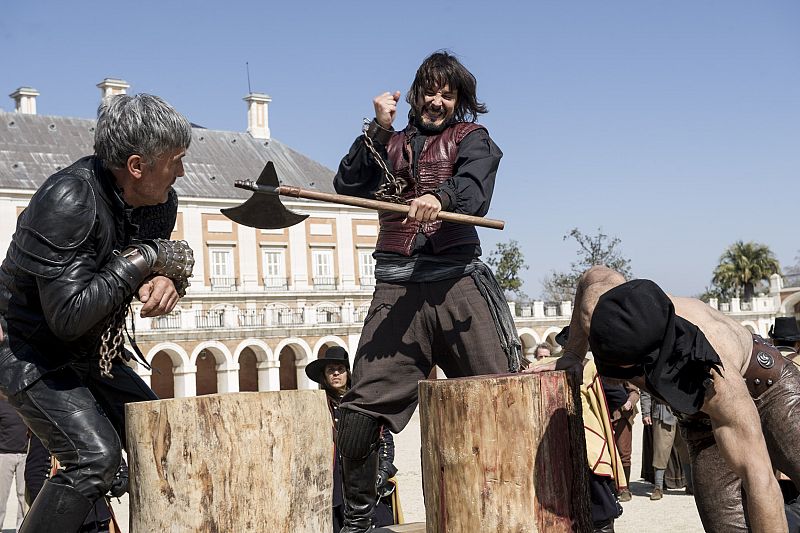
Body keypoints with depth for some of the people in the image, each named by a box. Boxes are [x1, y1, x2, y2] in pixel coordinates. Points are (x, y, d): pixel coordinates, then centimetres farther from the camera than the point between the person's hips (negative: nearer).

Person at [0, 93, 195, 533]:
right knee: (95, 455, -23)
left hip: (89, 355, 8)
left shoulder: (161, 203, -4)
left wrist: (165, 281, -15)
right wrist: (143, 261, -25)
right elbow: (69, 317, -32)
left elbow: (164, 261, 11)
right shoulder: (66, 200, -28)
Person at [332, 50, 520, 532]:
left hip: (457, 281, -2)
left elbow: (474, 190, -7)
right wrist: (379, 130, 0)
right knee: (361, 411, -6)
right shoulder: (392, 144, 24)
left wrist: (439, 196, -28)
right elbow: (349, 186, 7)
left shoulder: (470, 138, 15)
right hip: (397, 288, 2)